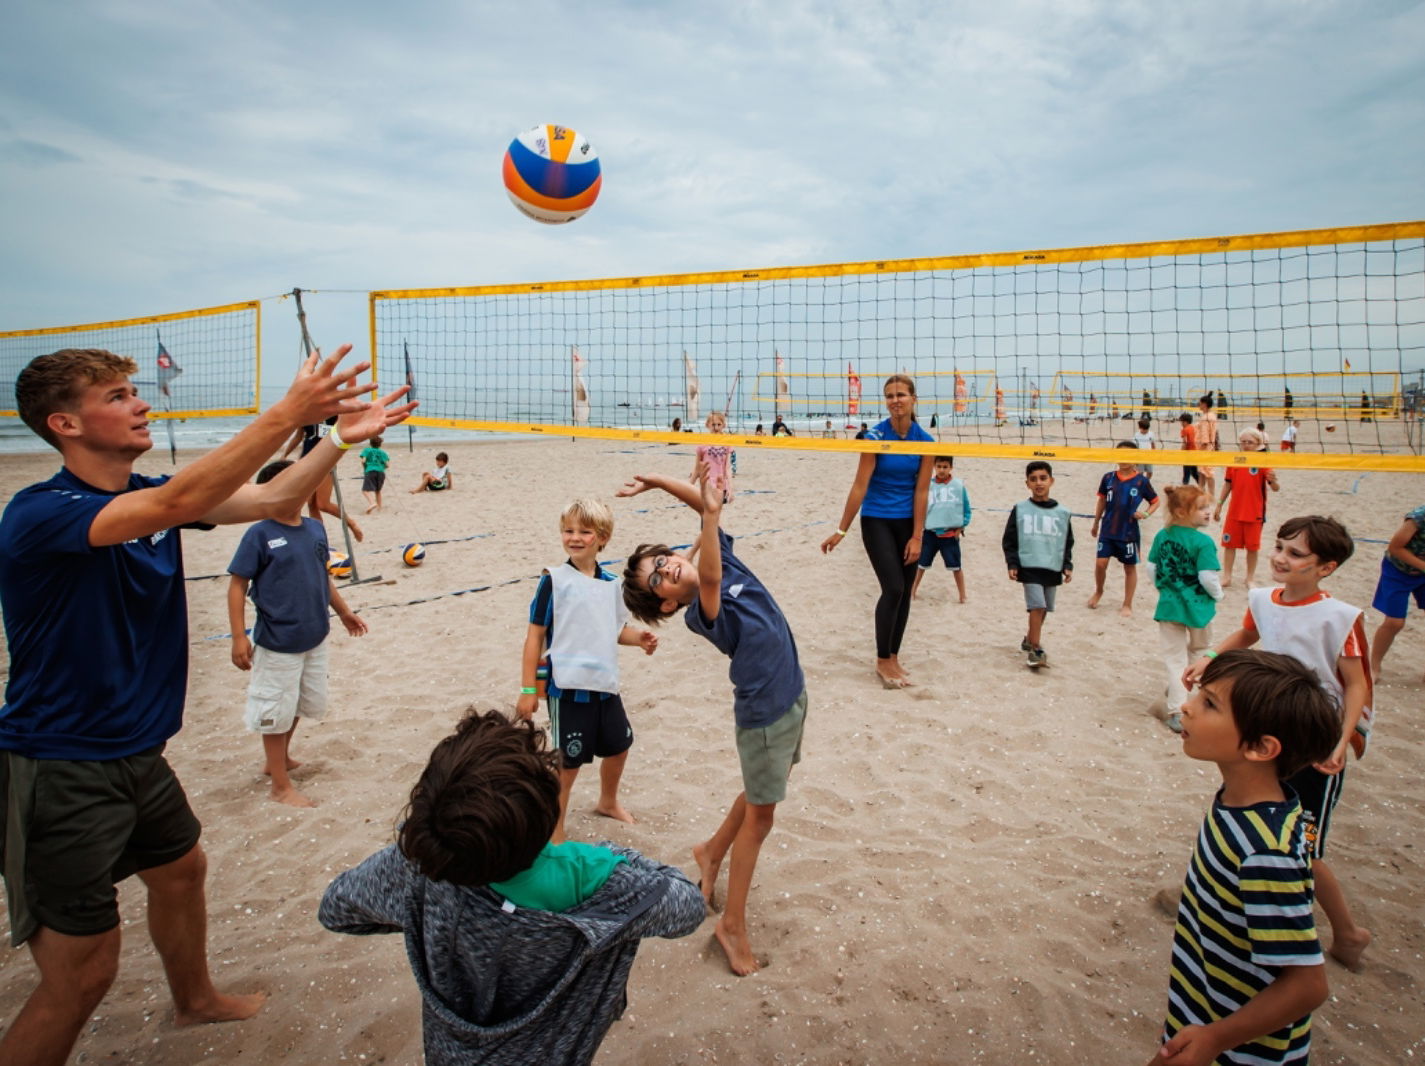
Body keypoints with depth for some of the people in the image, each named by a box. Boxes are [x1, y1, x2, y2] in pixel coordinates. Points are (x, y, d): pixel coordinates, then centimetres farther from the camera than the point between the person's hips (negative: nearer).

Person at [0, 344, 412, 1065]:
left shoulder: (149, 497, 2)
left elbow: (271, 502, -2)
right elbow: (177, 503, -40)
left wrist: (337, 437, -16)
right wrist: (289, 412, -42)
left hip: (134, 754, 9)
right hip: (61, 770, -9)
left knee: (180, 869, 28)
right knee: (82, 973, -1)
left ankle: (195, 999, 53)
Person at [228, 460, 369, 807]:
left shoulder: (315, 528, 3)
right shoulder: (259, 535, -13)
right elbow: (237, 585, -12)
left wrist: (343, 611, 22)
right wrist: (239, 637, -17)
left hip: (315, 638, 6)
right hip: (277, 644, -6)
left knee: (302, 704, 20)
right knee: (276, 712, 6)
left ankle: (279, 759, 44)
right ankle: (281, 785, 21)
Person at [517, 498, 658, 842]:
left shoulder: (611, 583, 5)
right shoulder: (554, 581, -10)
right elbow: (535, 636, -9)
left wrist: (639, 638, -5)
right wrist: (528, 689, -12)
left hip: (605, 685, 6)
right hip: (567, 687, -6)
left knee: (618, 746, 22)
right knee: (568, 762, 3)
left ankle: (608, 802, 50)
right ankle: (554, 833, 23)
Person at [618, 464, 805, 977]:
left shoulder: (722, 556, -3)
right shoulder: (701, 613, -24)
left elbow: (707, 505, 1)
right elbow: (710, 581, -46)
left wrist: (656, 481, -6)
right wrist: (711, 514, -56)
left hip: (791, 696, 8)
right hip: (763, 714, -8)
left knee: (762, 792, 24)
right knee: (760, 813, 4)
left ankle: (713, 850, 46)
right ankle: (733, 924, 19)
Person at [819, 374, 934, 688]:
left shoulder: (925, 441, -4)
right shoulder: (875, 436, -12)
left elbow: (922, 491, -4)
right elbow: (860, 486, -11)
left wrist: (916, 537, -7)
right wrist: (841, 530, -11)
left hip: (908, 521, 4)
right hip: (877, 520, -3)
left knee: (904, 592, 6)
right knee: (893, 588, -11)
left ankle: (893, 657, 21)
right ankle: (883, 660, 4)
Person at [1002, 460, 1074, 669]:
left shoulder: (1062, 512, 6)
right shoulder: (1020, 510, 0)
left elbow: (1068, 542, 13)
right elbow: (1009, 540, 3)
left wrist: (1067, 566, 5)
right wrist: (1012, 564, -5)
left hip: (1053, 569, 4)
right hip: (1029, 566, -3)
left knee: (1043, 609, 11)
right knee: (1037, 606, -14)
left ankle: (1029, 641, 31)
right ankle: (1035, 650, -8)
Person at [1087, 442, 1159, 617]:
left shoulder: (1141, 481, -6)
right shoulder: (1108, 478, 0)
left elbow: (1155, 502, 5)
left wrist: (1146, 513, -14)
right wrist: (1096, 523, 17)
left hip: (1129, 533, -2)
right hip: (1108, 530, 2)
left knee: (1130, 567, 8)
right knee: (1100, 563, -3)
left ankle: (1127, 605, 21)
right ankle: (1098, 591, 27)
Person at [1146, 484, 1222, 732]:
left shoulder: (1162, 535, -2)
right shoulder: (1203, 541, -19)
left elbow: (1152, 569, 3)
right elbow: (1208, 578, -21)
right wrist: (1217, 594, 0)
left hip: (1169, 604, 3)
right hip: (1197, 606, -3)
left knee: (1175, 657, 9)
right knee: (1199, 649, 26)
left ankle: (1175, 711, 7)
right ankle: (1178, 688, 39)